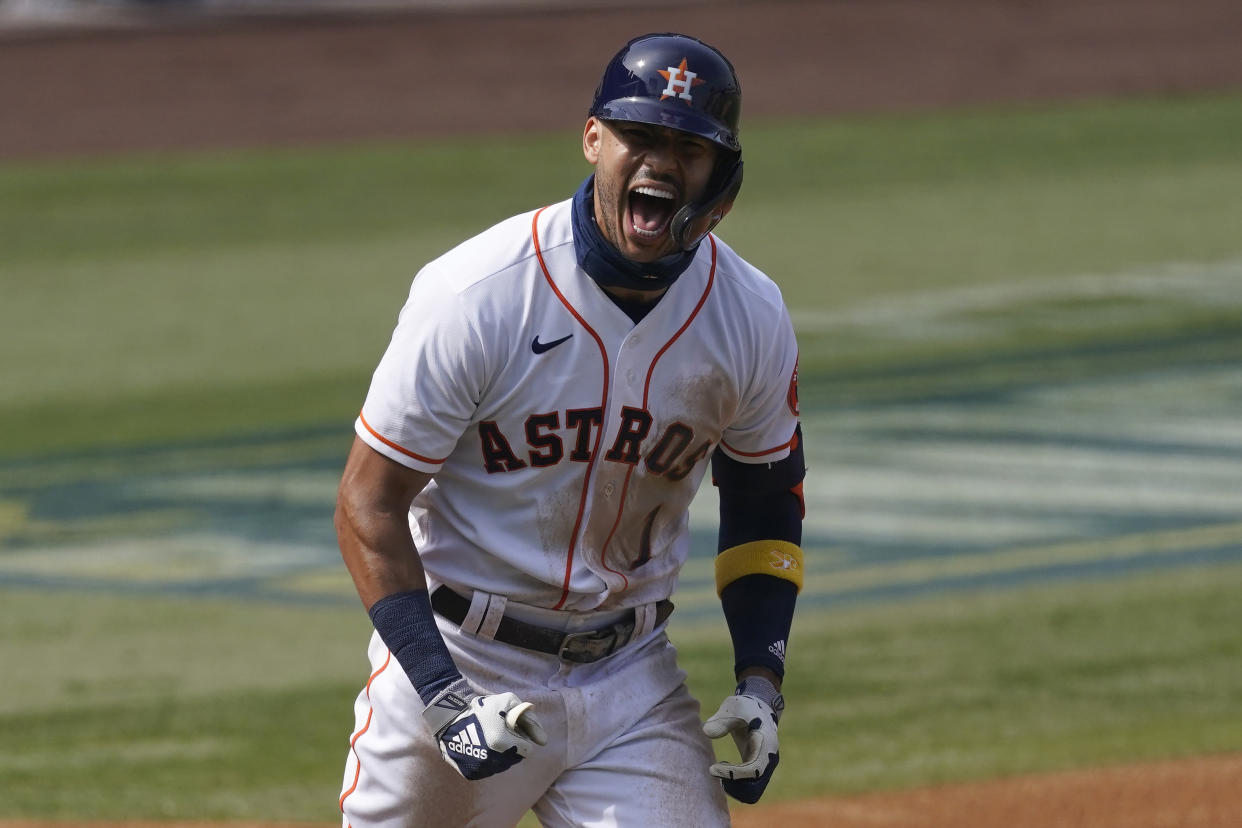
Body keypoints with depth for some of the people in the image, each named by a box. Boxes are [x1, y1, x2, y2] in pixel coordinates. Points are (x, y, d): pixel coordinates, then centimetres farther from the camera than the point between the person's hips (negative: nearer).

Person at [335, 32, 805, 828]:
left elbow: (766, 496, 12)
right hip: (454, 660, -3)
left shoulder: (752, 316, -5)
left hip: (630, 673, 3)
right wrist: (444, 698, -23)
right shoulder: (476, 295, -19)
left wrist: (762, 681, -1)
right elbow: (368, 506, -14)